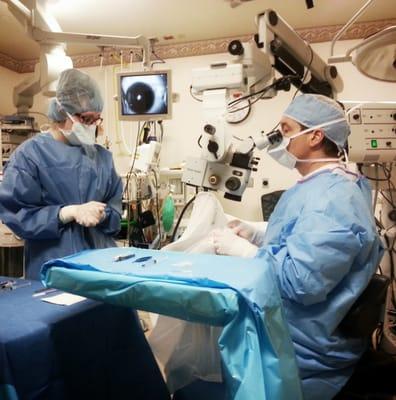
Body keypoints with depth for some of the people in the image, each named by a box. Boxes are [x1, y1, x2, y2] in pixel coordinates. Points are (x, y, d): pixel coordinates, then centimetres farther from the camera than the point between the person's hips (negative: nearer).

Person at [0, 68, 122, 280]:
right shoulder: (30, 153, -5)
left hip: (101, 258, 5)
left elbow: (115, 208, 10)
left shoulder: (102, 156, 10)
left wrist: (102, 214, -13)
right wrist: (69, 212, -19)